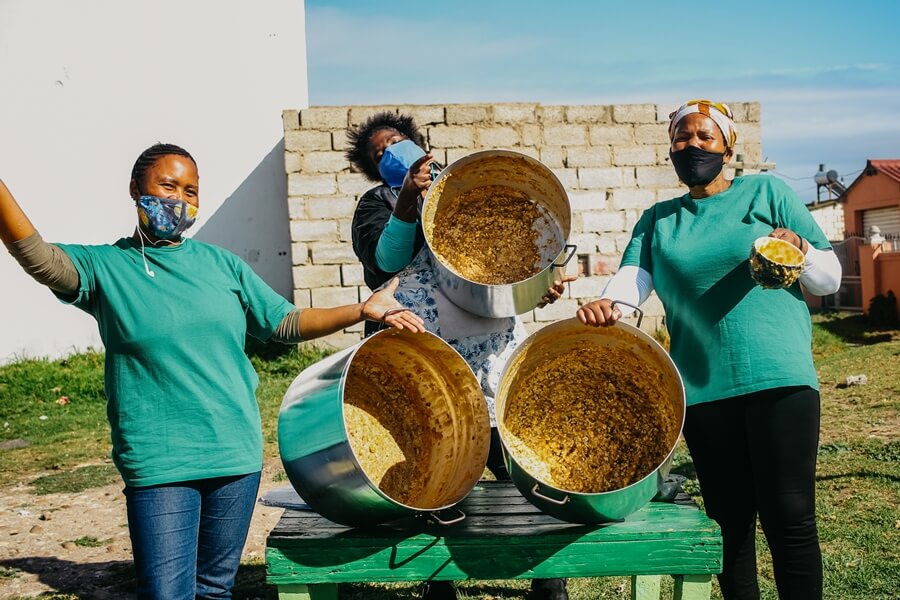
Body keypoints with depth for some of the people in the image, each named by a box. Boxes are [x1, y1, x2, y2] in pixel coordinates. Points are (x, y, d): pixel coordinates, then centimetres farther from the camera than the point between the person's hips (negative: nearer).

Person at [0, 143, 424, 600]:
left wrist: (363, 311, 1)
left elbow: (286, 323, 11)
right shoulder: (106, 267, -1)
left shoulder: (220, 264, 9)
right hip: (159, 465, -3)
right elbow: (37, 256, -19)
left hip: (236, 455, 4)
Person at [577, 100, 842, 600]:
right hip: (702, 388, 3)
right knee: (729, 521, 10)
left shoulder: (766, 192, 8)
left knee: (789, 518, -5)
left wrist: (800, 250, -14)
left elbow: (830, 279, 8)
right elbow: (633, 275, -3)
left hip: (778, 378, -3)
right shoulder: (658, 220, 15)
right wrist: (607, 302, -25)